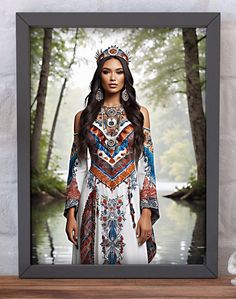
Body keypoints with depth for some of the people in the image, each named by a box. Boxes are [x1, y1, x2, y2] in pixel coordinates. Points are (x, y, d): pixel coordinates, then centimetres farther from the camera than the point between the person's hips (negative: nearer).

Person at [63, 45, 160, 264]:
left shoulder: (139, 113, 5)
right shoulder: (83, 117, 7)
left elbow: (146, 164, 1)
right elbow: (77, 166, 5)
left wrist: (147, 212, -7)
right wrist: (71, 213, -1)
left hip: (130, 199, 0)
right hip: (94, 200, 1)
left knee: (133, 258, -5)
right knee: (94, 258, 4)